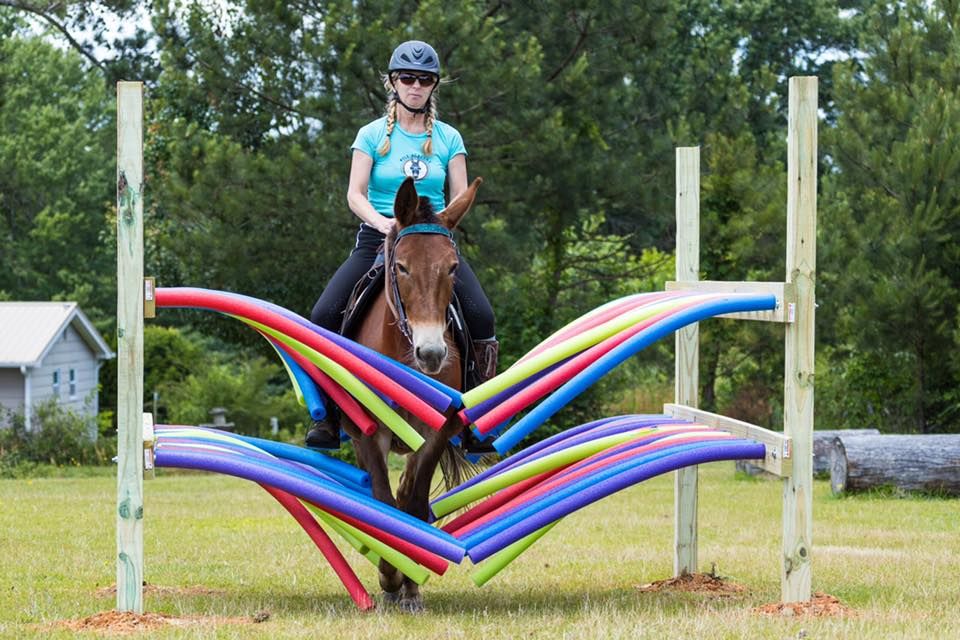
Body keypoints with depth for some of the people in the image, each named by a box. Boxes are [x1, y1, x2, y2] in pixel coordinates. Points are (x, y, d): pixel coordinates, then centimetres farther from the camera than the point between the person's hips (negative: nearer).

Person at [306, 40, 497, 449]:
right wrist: (384, 222, -23)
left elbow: (461, 198, 5)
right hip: (378, 240, 0)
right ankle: (330, 416, -10)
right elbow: (355, 194, -4)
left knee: (481, 316, -24)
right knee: (324, 316, -21)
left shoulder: (448, 138, 9)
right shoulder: (373, 135, 5)